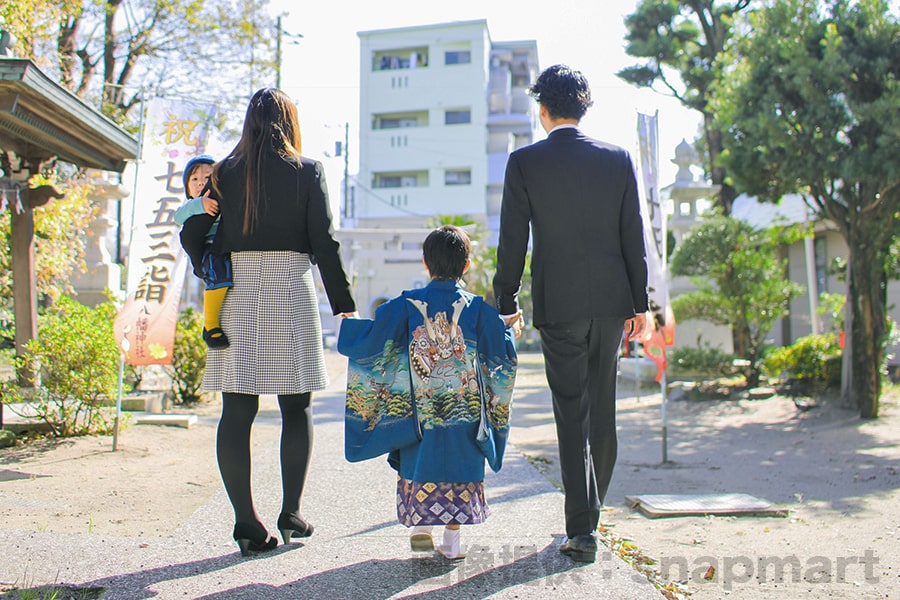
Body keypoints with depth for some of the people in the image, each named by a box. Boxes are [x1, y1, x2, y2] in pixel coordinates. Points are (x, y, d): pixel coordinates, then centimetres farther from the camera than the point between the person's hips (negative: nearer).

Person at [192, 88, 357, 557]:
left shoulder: (224, 173, 6)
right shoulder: (307, 171, 0)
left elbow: (207, 241, 4)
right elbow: (324, 242, -3)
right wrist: (342, 303, 2)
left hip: (238, 295, 2)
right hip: (291, 293, -1)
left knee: (236, 412, 3)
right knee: (296, 408, 10)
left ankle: (247, 523, 3)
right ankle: (291, 513, 13)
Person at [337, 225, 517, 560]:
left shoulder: (406, 305, -6)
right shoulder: (479, 309, -5)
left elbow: (367, 345, -7)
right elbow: (503, 359, -2)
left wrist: (347, 324, 13)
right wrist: (510, 333, 17)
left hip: (419, 414, 0)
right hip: (466, 413, 0)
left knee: (418, 464, 17)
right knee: (460, 467, 11)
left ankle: (420, 526, 18)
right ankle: (451, 539, 13)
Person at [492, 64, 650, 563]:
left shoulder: (524, 162, -5)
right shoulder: (617, 159, 3)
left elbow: (512, 240, -4)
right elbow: (634, 237, 5)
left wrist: (506, 302, 5)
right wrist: (639, 302, 11)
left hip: (558, 304, -3)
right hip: (611, 301, 3)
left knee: (572, 415, 2)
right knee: (602, 408, 16)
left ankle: (582, 531, 4)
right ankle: (590, 508, 32)